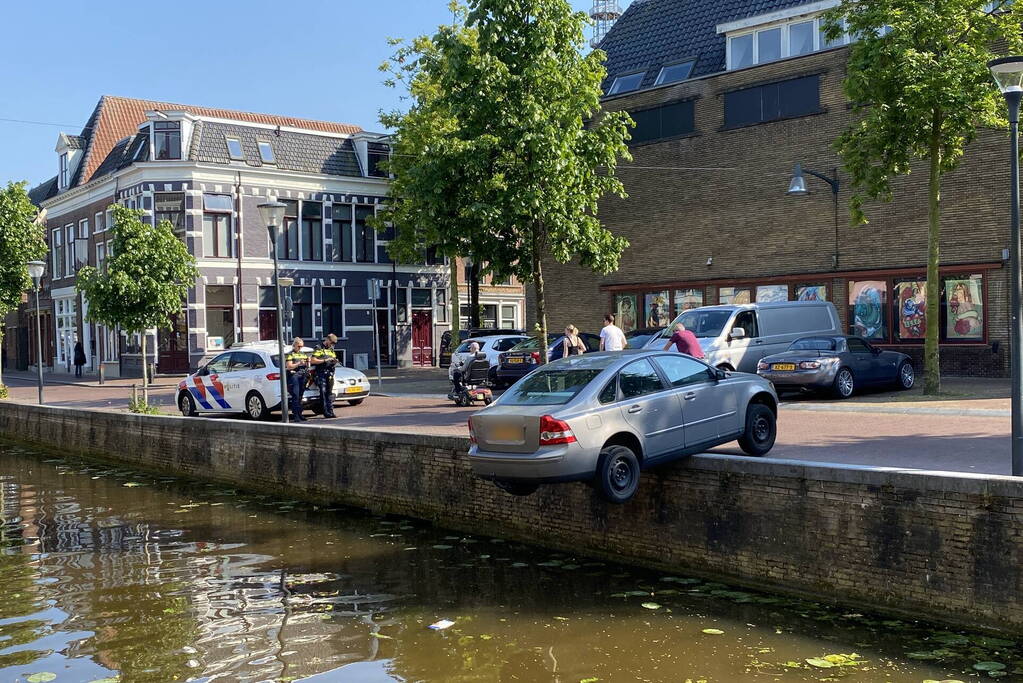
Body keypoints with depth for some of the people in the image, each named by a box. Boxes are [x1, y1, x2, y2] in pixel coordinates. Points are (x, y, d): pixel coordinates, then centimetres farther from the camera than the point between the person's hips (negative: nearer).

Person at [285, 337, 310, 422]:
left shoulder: (304, 354, 21)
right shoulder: (290, 354, 2)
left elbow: (307, 365, 26)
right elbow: (289, 366, -8)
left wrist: (307, 363, 4)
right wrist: (299, 363, -18)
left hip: (303, 376, 6)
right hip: (294, 376, -6)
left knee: (300, 397, 7)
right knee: (295, 396, -12)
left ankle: (299, 414, 11)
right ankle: (295, 415, -13)